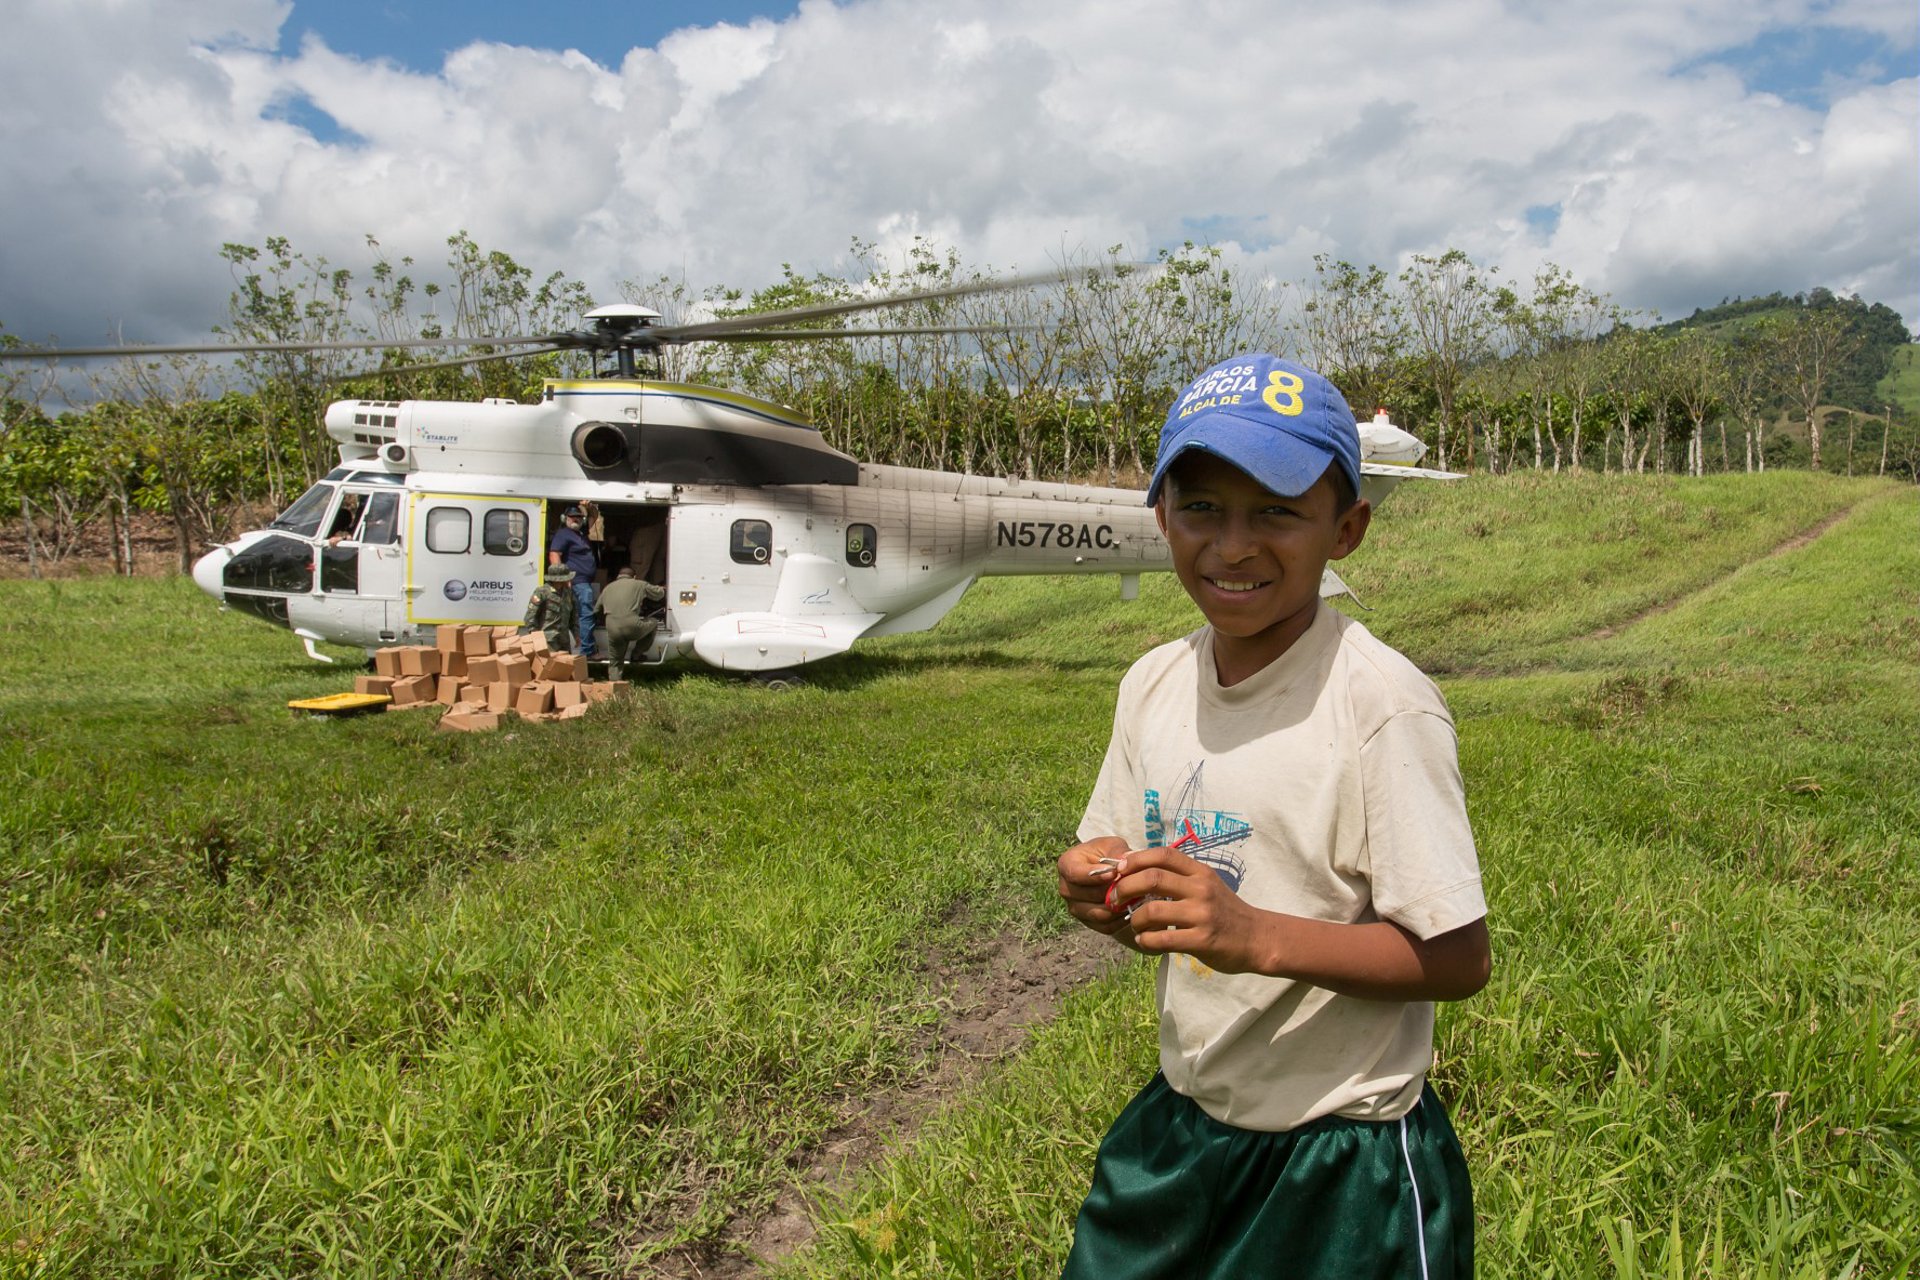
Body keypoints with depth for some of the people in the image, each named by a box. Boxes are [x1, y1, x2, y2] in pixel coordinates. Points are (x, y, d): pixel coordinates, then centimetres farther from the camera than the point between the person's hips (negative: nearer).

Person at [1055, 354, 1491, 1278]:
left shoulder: (1381, 705, -20)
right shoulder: (1154, 684, -2)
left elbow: (1458, 958, -19)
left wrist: (1256, 936, -30)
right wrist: (1104, 894, -14)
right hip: (1181, 1124, 6)